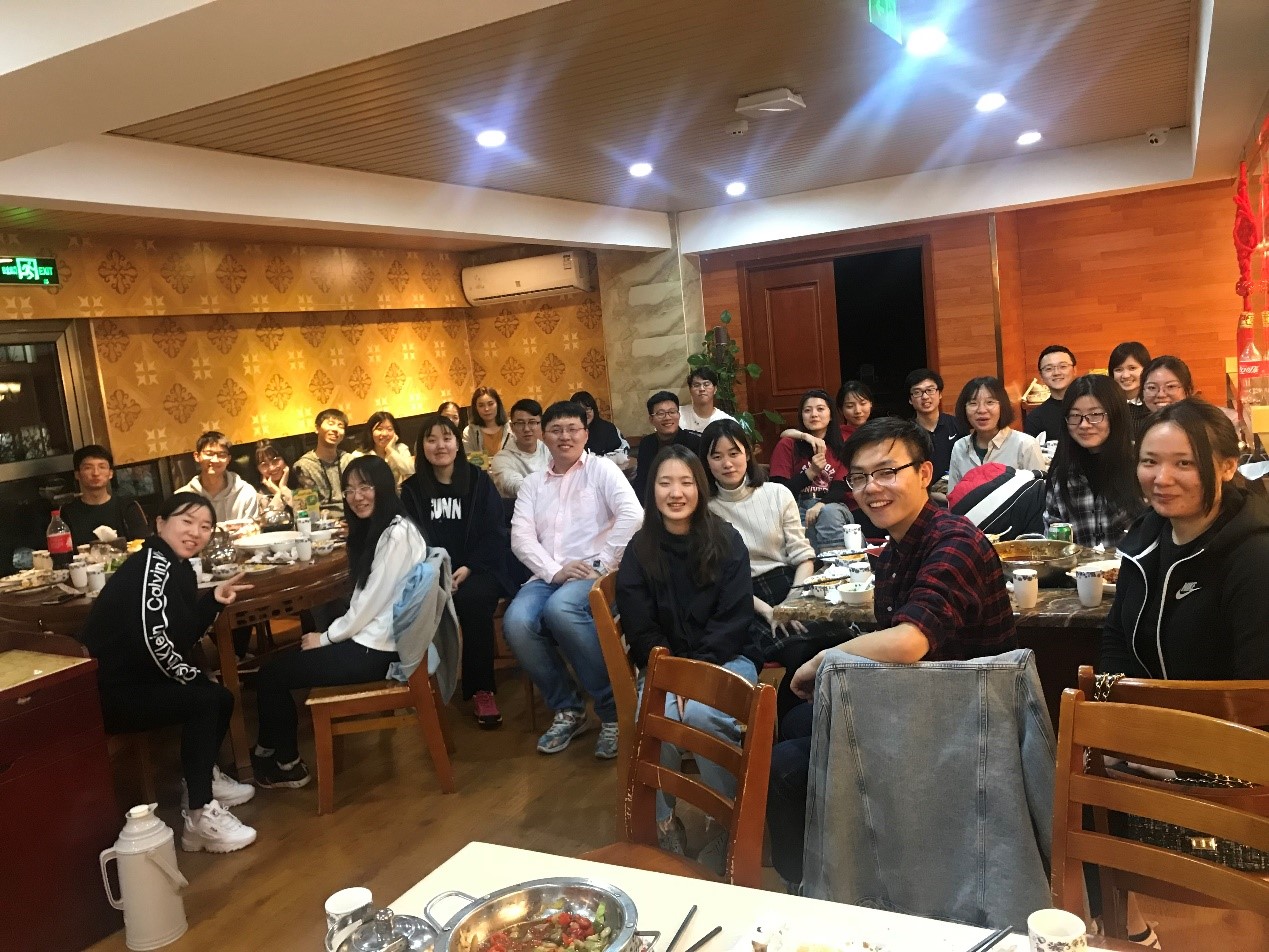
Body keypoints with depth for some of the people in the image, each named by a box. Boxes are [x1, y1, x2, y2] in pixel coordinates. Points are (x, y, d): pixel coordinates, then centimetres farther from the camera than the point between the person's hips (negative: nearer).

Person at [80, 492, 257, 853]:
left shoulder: (177, 567, 10)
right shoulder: (154, 562, -18)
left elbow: (183, 636, 7)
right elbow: (153, 637, -29)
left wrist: (214, 600, -8)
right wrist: (195, 678, -15)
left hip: (134, 682, 10)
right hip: (108, 692, -10)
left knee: (221, 697, 11)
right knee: (205, 699, -20)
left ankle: (203, 779, 31)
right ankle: (200, 817, -17)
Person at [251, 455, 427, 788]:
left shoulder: (396, 535, -20)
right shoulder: (372, 529, 12)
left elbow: (370, 605, -19)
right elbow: (364, 601, 10)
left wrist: (326, 638, -6)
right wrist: (326, 633, -2)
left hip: (377, 649, -10)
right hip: (369, 636, 10)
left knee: (271, 674, -2)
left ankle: (288, 764, 17)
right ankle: (272, 751, 27)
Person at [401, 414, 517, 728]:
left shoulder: (479, 481, 7)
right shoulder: (412, 489, 11)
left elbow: (495, 533, 1)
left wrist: (469, 568, -13)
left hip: (478, 569, -1)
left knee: (472, 601, -33)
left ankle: (481, 689, -20)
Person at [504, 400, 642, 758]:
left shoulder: (601, 468, 7)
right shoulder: (532, 484, 20)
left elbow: (632, 515, -9)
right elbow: (521, 537, 6)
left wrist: (604, 564, -14)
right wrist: (554, 571, -10)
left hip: (594, 573, -4)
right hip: (548, 576, 4)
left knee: (561, 609, -37)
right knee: (516, 622, -27)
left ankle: (612, 708, -20)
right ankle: (567, 708, -5)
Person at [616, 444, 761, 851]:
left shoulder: (727, 542, -3)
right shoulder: (639, 550, 2)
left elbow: (733, 619, -6)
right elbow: (640, 628, -1)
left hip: (725, 657, -1)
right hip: (665, 662, 1)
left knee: (700, 713, -32)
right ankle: (661, 819, -8)